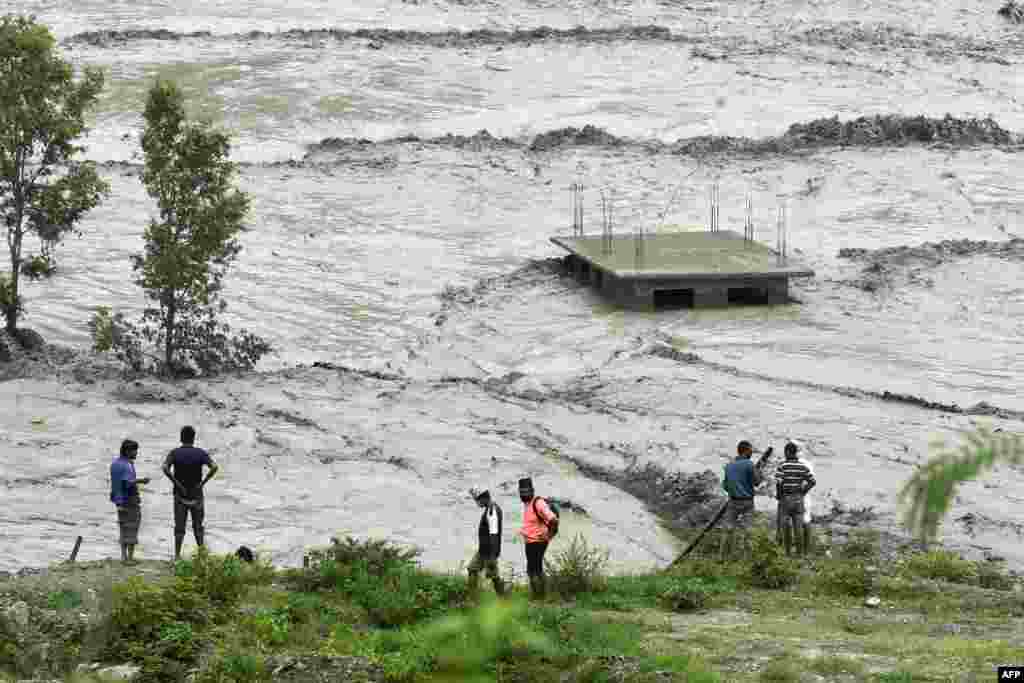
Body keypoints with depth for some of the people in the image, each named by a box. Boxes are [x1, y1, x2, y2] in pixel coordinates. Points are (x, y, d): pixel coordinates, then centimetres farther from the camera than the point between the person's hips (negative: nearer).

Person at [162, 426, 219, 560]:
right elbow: (214, 467, -17)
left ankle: (177, 555, -2)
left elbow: (165, 468, -19)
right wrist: (203, 482, -11)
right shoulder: (200, 453, -3)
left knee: (179, 527, 4)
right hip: (196, 494, 0)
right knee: (198, 526, 12)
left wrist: (177, 483, -14)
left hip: (180, 494, 0)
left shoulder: (174, 453, -2)